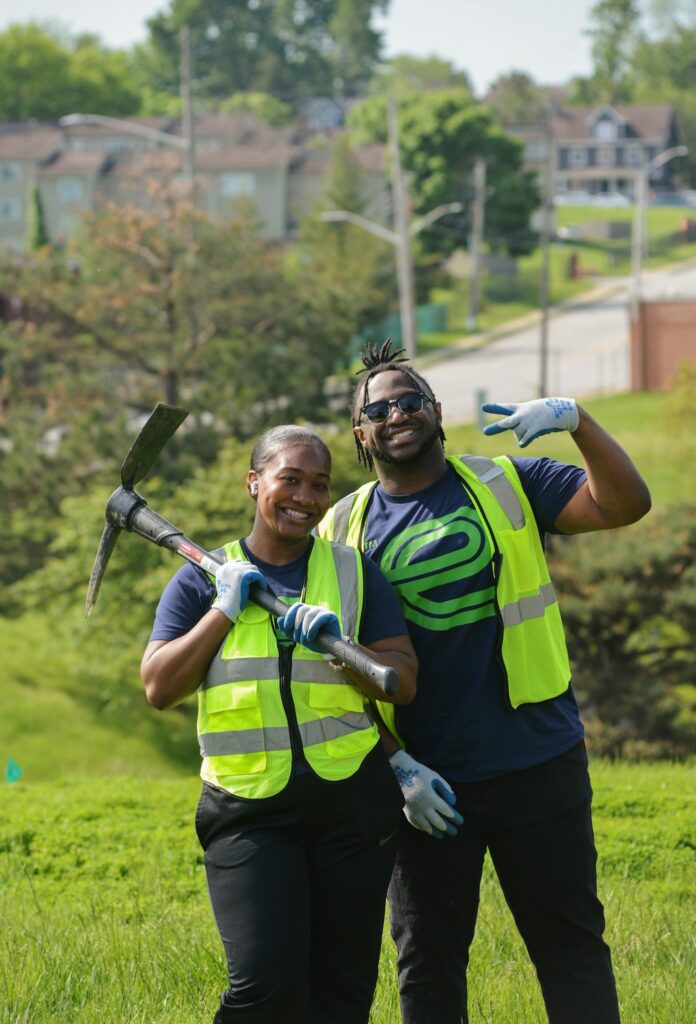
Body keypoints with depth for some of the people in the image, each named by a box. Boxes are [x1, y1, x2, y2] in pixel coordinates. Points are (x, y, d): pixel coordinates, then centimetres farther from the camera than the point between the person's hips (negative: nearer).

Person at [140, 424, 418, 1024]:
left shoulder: (354, 571, 9)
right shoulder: (205, 579, 7)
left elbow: (404, 682, 3)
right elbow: (159, 688, 0)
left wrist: (338, 645, -15)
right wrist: (224, 613, -8)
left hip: (350, 800, 2)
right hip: (248, 810, -2)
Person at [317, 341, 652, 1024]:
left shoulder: (504, 487, 3)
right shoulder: (343, 531, 5)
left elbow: (624, 505, -8)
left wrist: (578, 421, -23)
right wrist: (396, 764, -5)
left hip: (537, 766, -1)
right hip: (424, 783, 1)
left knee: (571, 942, 2)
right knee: (426, 963, 9)